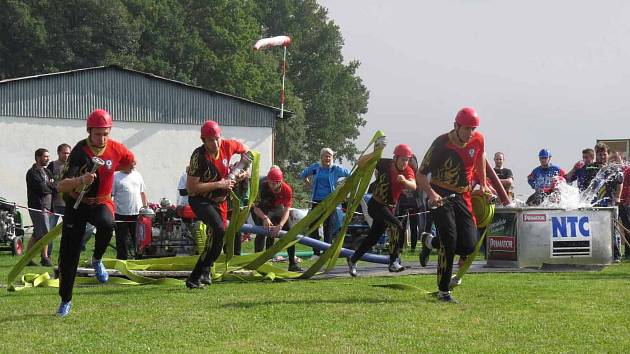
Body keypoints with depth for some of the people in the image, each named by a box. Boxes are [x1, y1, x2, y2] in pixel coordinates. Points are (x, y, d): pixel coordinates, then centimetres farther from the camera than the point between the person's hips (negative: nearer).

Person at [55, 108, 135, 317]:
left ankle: (97, 260, -6)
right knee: (68, 255, -1)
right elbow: (61, 186, -34)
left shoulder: (115, 149, -10)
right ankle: (65, 301, 18)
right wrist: (81, 180, -52)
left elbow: (131, 161, 16)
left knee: (107, 224, -35)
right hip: (76, 204, -1)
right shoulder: (79, 152, -22)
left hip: (101, 202, 1)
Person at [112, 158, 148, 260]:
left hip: (137, 214, 4)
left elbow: (142, 192, 18)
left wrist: (145, 206, 13)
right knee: (122, 241, 2)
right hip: (121, 215, -4)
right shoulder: (115, 176, -3)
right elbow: (110, 195, -5)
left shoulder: (137, 175, 12)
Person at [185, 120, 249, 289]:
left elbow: (244, 150, 16)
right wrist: (218, 184, -26)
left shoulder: (227, 146, -9)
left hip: (220, 200, 7)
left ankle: (197, 276, 23)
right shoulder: (199, 156, -24)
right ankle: (204, 270, -23)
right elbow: (191, 188, -26)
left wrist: (244, 169, 1)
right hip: (200, 199, -7)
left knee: (218, 237, 9)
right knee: (218, 229, -29)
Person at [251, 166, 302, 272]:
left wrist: (280, 226, -47)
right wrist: (265, 218, -50)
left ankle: (293, 264, 8)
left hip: (277, 208, 3)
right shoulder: (262, 187, -35)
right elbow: (255, 208, -31)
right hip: (261, 210, -3)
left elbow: (286, 211, -31)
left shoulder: (287, 190, -29)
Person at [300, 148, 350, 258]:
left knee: (328, 227, -1)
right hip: (316, 201, 3)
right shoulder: (315, 167, 5)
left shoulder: (336, 169, -1)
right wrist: (309, 185, 14)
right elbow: (303, 174, 22)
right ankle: (316, 252, 8)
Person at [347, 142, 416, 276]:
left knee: (372, 238, 15)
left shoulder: (408, 170, -9)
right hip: (376, 205, -5)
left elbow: (414, 186, -28)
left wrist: (404, 181, -49)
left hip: (389, 208, 5)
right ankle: (394, 262, -25)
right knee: (397, 225, -27)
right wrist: (374, 153, -30)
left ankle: (353, 260, 34)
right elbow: (360, 163, -16)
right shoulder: (384, 164, -15)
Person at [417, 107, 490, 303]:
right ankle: (444, 292, -4)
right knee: (450, 241, -15)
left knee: (468, 246, -5)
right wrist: (432, 195, -29)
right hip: (441, 196, -5)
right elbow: (421, 175, -12)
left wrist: (483, 183, 21)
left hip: (463, 197, 5)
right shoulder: (441, 144, -17)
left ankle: (430, 242, 23)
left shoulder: (477, 140, -2)